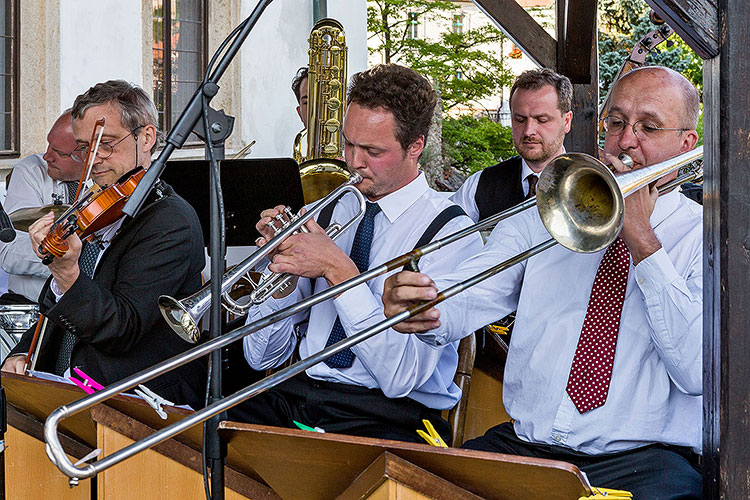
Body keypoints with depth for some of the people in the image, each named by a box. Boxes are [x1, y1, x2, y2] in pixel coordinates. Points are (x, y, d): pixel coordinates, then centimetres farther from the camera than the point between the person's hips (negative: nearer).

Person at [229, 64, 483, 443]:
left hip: (389, 416, -5)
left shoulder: (450, 232, -4)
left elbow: (402, 377, -16)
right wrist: (283, 274, -6)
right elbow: (262, 358, 11)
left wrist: (338, 270, -18)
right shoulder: (327, 213, 12)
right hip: (297, 393, 5)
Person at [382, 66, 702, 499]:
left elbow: (699, 372, -10)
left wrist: (642, 239, -8)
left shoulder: (706, 236, 5)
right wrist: (423, 307, -24)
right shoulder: (544, 217, 15)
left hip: (641, 462, -2)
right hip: (521, 445, 3)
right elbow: (466, 295, 0)